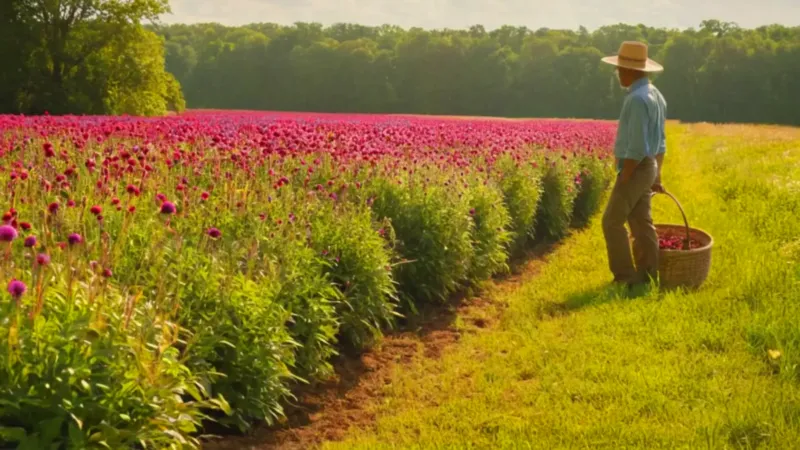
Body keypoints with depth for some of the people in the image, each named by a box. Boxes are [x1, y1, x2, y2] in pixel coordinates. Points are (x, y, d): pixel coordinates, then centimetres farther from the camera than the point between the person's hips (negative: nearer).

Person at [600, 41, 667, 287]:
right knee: (642, 224, 11)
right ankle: (647, 277, 14)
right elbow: (659, 142, 17)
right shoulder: (654, 95, 12)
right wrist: (657, 176, 22)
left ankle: (626, 277, 1)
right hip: (647, 169, 10)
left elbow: (637, 146, -24)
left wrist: (623, 179, -19)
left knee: (612, 222, -3)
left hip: (634, 170, -10)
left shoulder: (637, 99, -21)